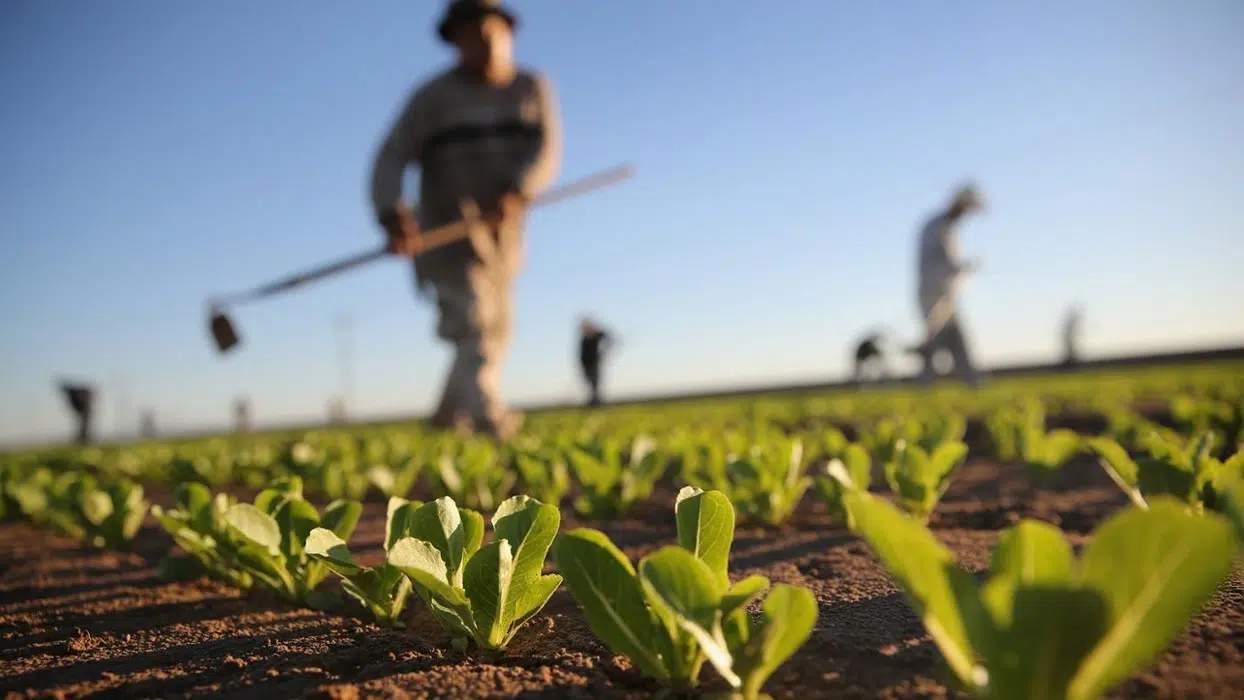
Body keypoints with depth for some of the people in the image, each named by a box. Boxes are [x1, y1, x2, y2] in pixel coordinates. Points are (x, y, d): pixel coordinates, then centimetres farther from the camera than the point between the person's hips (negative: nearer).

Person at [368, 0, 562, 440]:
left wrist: (515, 192, -29)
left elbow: (547, 152, -9)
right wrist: (393, 217, -27)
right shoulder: (433, 97, -2)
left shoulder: (533, 89, 6)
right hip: (448, 232, -4)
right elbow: (391, 160, -9)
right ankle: (490, 418, -33)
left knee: (495, 333, 14)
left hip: (501, 233, 5)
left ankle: (449, 417, 33)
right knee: (473, 323, -21)